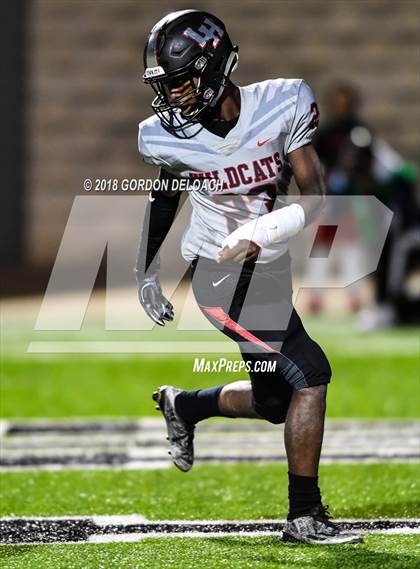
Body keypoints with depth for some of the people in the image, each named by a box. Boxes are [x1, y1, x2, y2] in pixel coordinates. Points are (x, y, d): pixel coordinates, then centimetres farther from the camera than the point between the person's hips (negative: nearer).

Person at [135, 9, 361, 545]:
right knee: (309, 373, -18)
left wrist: (265, 229, -31)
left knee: (275, 403, 16)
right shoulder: (169, 137, -12)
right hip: (220, 276, -4)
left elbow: (315, 197, -14)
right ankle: (304, 516, -7)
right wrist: (146, 273, 15)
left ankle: (181, 405, 44)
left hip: (270, 270, 4)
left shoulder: (282, 105, -14)